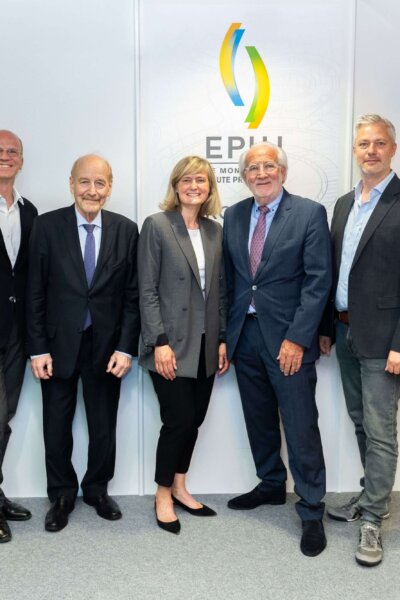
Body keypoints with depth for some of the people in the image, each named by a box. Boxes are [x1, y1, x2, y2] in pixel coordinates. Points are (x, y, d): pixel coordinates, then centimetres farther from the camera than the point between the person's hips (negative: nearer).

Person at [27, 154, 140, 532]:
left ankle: (97, 490, 36)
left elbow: (133, 295, -1)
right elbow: (35, 293, -3)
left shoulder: (126, 230, -1)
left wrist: (126, 347, -7)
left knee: (104, 427, 13)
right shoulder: (47, 225, -4)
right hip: (59, 345, 0)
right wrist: (38, 348, -7)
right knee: (56, 428, 12)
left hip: (106, 346, 1)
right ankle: (61, 496, 33)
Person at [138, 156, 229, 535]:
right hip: (172, 344, -5)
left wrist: (222, 340, 7)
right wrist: (160, 343, -14)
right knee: (179, 420, -2)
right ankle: (163, 494, 19)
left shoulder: (215, 231, 10)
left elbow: (219, 291, 11)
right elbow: (147, 290, -9)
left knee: (194, 419, 10)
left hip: (205, 344, 5)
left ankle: (179, 488, 29)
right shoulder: (156, 225, -5)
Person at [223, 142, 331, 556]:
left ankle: (311, 511, 17)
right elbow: (228, 278, 10)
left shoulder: (309, 214, -5)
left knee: (301, 427, 0)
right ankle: (271, 486, 37)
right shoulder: (233, 216, 8)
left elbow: (318, 281, -9)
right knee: (259, 421, 16)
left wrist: (297, 339, -15)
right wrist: (224, 334, 6)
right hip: (244, 335, 5)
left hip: (287, 339, -4)